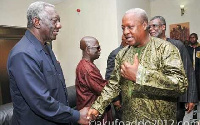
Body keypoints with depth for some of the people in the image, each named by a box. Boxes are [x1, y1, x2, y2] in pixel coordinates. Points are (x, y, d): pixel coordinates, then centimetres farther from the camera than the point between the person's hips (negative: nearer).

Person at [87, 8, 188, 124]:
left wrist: (139, 75, -27)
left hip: (159, 120, -4)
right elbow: (113, 85, 9)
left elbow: (180, 84, -24)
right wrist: (97, 107, 0)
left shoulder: (165, 48, -13)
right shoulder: (122, 54, 4)